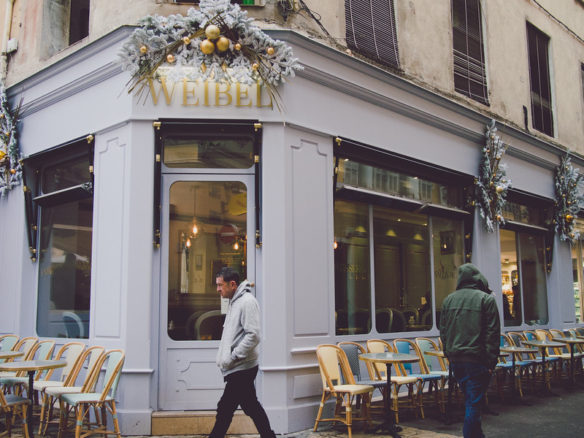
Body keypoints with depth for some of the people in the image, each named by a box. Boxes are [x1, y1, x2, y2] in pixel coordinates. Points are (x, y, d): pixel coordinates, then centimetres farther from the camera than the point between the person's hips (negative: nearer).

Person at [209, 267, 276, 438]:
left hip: (241, 369, -10)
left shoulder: (247, 302, -14)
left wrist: (233, 357, -18)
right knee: (252, 407, 14)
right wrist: (224, 357, 13)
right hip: (240, 368, 10)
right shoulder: (234, 302, 16)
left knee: (225, 408, -4)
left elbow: (253, 336, -21)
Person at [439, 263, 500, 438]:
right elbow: (493, 333, -10)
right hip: (476, 360, -5)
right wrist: (491, 361, -7)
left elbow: (443, 332, 12)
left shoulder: (448, 300, 7)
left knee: (470, 401, 19)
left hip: (456, 360, 5)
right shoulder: (486, 299, -7)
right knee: (474, 403, -1)